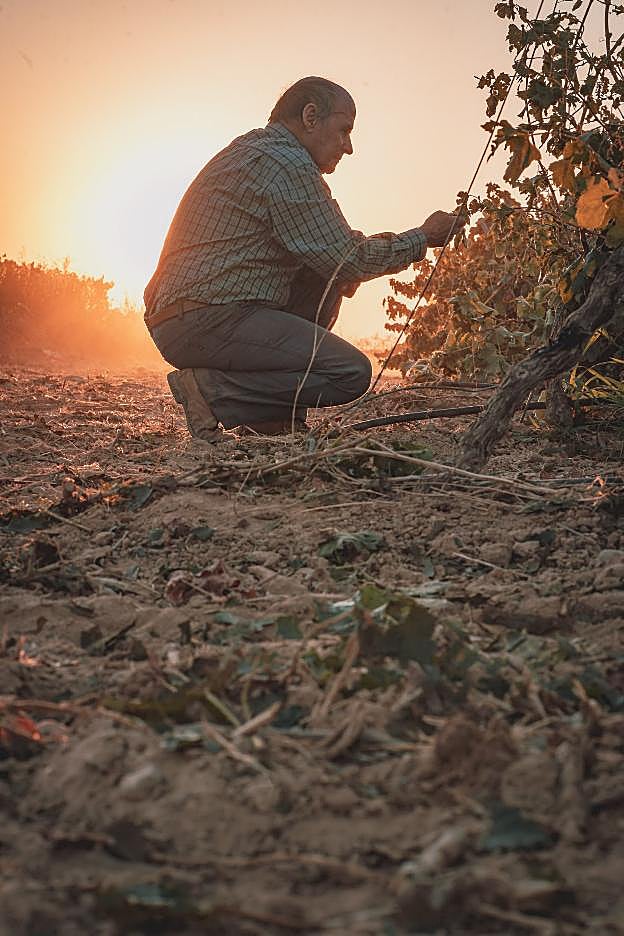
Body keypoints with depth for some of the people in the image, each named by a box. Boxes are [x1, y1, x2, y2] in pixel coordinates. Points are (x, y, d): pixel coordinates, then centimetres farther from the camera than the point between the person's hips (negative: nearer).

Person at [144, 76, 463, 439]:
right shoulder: (288, 164, -10)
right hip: (210, 320, -11)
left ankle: (279, 417, 12)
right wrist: (422, 238, 4)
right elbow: (348, 260, -9)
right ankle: (211, 391, -12)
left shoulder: (248, 149, 22)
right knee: (351, 372, -15)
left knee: (324, 280, 20)